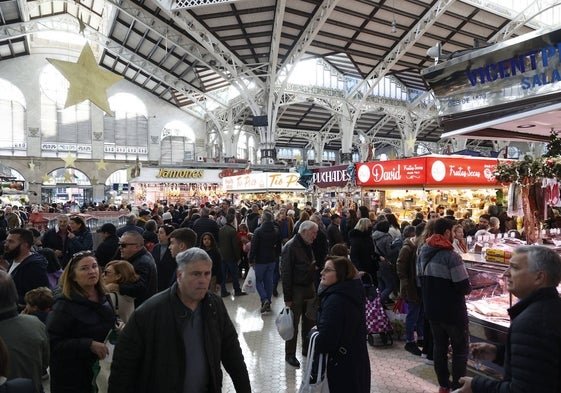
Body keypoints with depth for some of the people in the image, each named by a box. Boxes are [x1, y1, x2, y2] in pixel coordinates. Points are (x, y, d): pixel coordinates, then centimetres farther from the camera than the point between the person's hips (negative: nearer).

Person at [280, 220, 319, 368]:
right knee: (294, 324, 3)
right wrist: (287, 297, -18)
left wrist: (314, 288, 14)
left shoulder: (307, 245, 9)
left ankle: (307, 349, 33)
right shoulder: (290, 247, -17)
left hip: (309, 289, 8)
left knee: (309, 321, 16)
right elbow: (286, 273, -18)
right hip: (296, 290, -8)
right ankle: (290, 354, 18)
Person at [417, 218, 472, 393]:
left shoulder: (423, 252, 1)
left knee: (439, 346, 17)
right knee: (460, 349, 10)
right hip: (453, 311, -7)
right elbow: (464, 287, -20)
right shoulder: (451, 256, -23)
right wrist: (469, 287, 1)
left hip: (431, 309, 7)